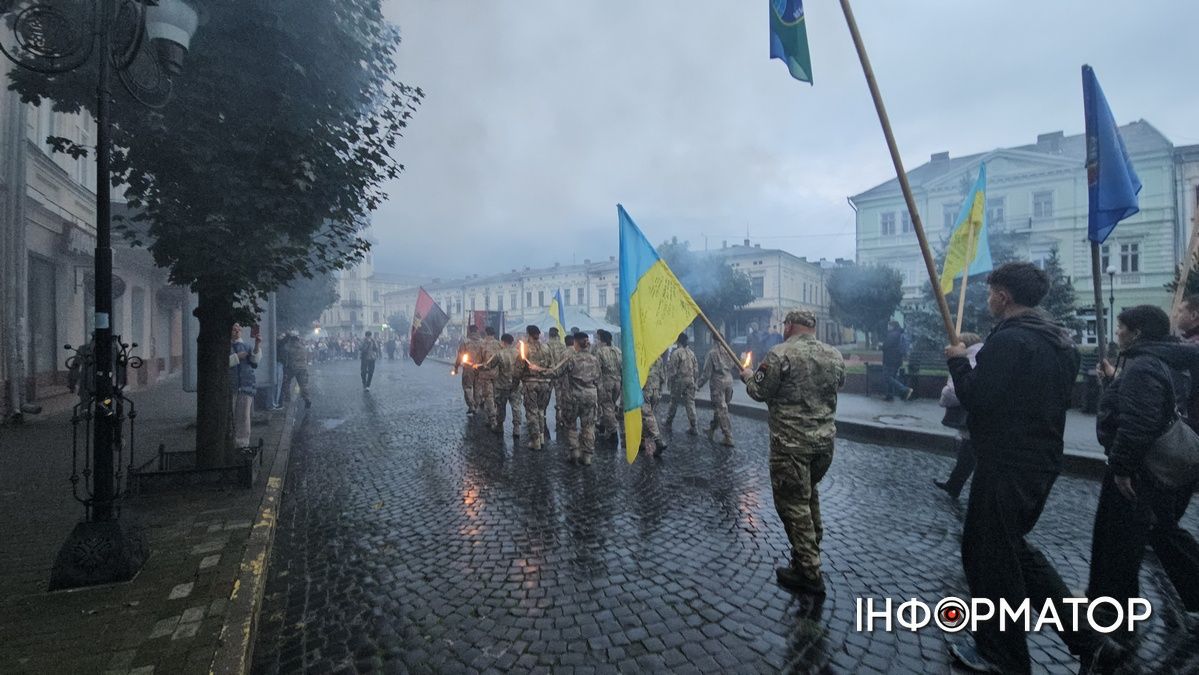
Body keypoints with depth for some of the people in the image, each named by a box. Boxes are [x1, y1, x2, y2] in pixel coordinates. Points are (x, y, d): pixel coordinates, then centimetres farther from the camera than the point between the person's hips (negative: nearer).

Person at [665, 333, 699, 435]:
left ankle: (668, 424, 19)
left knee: (674, 403, 8)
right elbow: (696, 369, 8)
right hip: (690, 381, 5)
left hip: (679, 381, -5)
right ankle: (693, 428, 4)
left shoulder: (676, 352, -12)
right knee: (690, 403, 5)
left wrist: (667, 371, 4)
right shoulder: (691, 352, 7)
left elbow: (673, 370, -13)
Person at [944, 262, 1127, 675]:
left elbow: (975, 397, -22)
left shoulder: (1009, 339, -20)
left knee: (988, 555, 7)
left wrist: (958, 360, -7)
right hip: (1042, 460, 10)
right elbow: (1061, 398, 18)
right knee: (1012, 548, 23)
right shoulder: (1059, 339, 11)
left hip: (1006, 467, -10)